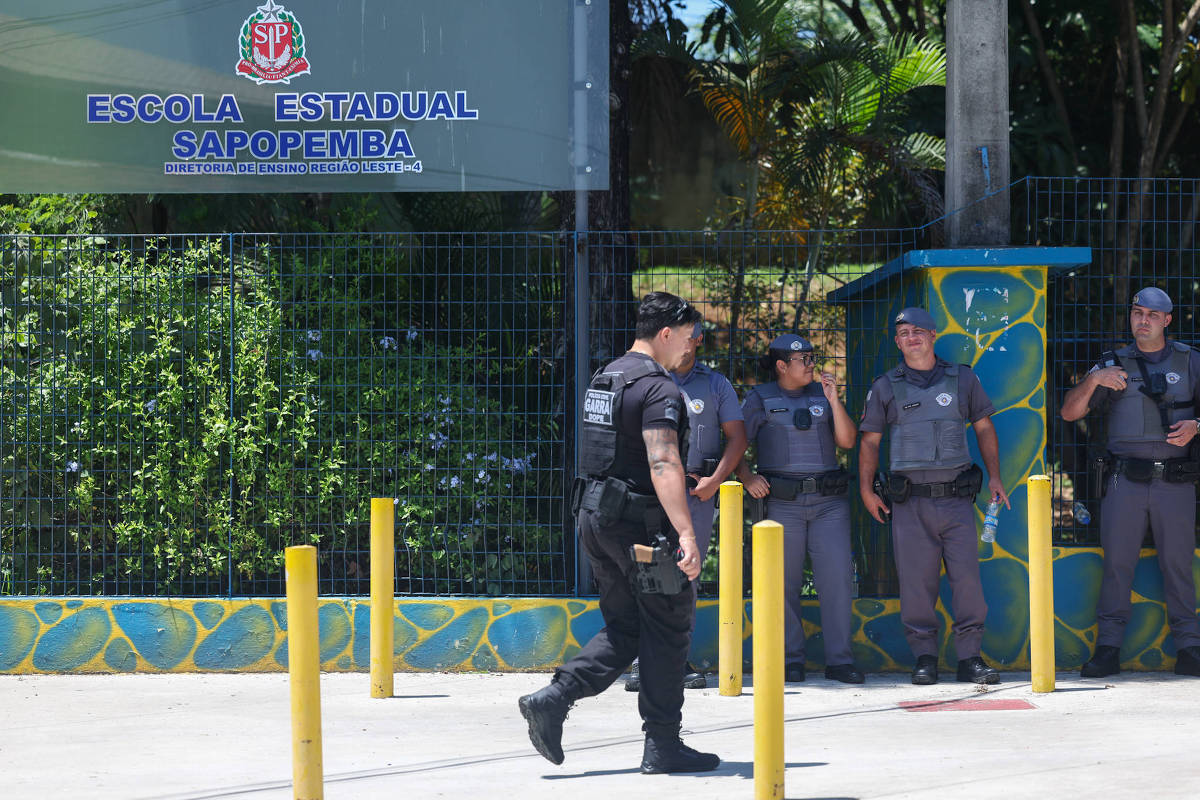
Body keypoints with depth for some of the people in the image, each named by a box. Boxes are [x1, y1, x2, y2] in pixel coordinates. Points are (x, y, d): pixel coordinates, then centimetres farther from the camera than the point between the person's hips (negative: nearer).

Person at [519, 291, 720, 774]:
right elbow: (663, 464, -26)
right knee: (667, 630, 2)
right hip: (640, 519, -9)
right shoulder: (657, 389, -15)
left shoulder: (603, 380, 15)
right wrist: (686, 533, -32)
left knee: (623, 629, 14)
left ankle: (551, 700, -3)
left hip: (594, 513, 9)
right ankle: (662, 745, 6)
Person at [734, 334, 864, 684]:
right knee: (784, 582, -1)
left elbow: (846, 441, 6)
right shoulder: (760, 399, 7)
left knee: (837, 577, -6)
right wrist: (747, 477, -12)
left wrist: (834, 400, -5)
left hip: (829, 501, 2)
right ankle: (791, 659, 7)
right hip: (782, 501, -2)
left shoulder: (823, 394, 14)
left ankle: (839, 659, -2)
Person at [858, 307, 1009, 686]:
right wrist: (866, 488, 3)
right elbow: (870, 440, 12)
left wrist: (994, 476, 9)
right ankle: (925, 657, 7)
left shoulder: (962, 378, 10)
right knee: (916, 580, -1)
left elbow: (984, 427, 16)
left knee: (967, 576, -6)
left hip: (957, 498, 0)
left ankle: (970, 658, -1)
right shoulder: (886, 387, 9)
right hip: (910, 501, 0)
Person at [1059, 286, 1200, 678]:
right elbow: (1069, 412, 4)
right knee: (1117, 564, -2)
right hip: (1125, 480, 0)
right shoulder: (1114, 364, 10)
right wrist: (1092, 381, -13)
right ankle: (1108, 649, 1)